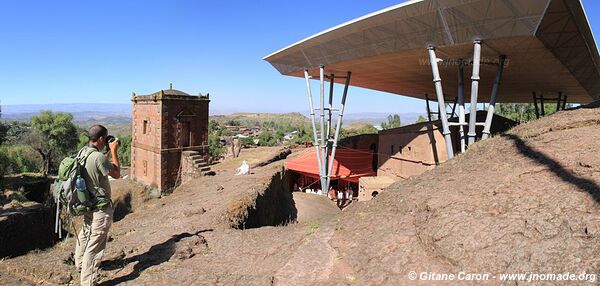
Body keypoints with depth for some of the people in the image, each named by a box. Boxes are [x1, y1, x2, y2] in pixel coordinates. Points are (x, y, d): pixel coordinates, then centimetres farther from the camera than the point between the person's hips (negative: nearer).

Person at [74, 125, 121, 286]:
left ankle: (80, 264, 50)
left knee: (85, 235, 29)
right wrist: (114, 151, -9)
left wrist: (109, 151, 10)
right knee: (95, 246, -1)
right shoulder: (98, 157, -25)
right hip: (101, 208, -10)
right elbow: (116, 174, -13)